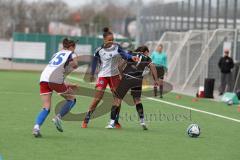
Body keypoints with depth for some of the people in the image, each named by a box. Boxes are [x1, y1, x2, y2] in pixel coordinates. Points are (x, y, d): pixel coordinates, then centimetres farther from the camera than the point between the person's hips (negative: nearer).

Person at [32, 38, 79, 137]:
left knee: (46, 107, 3)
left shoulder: (56, 54, 34)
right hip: (56, 79, -5)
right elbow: (75, 64, -8)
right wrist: (69, 66, 14)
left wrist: (67, 86, 33)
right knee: (71, 99, 15)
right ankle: (58, 117, -4)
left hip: (44, 78, 5)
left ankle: (36, 126, -20)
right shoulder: (71, 54, 16)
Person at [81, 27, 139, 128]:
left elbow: (124, 54, -10)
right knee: (97, 98, -9)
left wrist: (131, 57, -30)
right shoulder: (99, 51, -8)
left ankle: (115, 121, 14)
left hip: (114, 75, 3)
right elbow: (94, 62, 3)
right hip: (103, 75, -3)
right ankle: (86, 120, -2)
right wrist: (92, 74, 9)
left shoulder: (116, 47, -2)